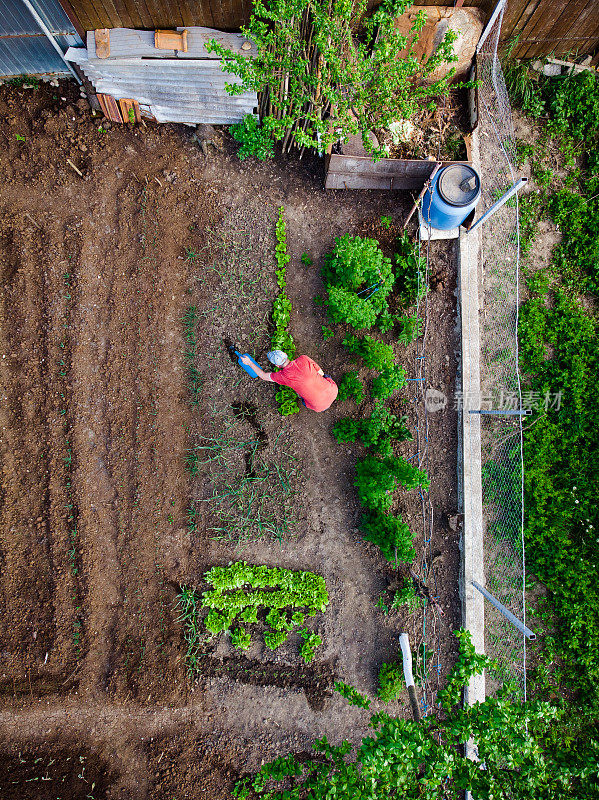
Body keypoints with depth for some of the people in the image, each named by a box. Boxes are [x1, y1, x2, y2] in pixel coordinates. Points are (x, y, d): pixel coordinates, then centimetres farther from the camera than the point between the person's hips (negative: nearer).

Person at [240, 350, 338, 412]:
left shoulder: (283, 376, -15)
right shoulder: (304, 359, -14)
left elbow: (263, 376, 4)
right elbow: (321, 373, -1)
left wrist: (249, 362, 13)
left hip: (321, 406, -2)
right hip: (333, 390, 2)